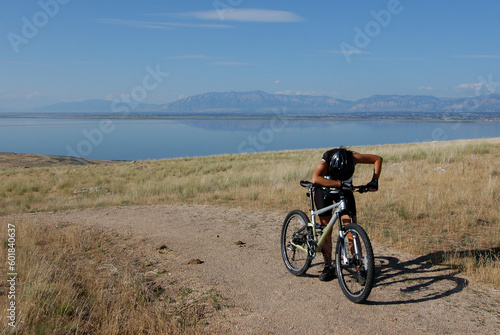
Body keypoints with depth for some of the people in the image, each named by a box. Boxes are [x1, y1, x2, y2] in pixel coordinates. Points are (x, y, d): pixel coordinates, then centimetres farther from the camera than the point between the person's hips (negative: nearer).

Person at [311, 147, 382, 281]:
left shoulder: (352, 158, -29)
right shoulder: (325, 162, -35)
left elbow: (378, 159, -16)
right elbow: (315, 179, -55)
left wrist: (374, 180, -28)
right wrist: (340, 183, -60)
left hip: (345, 191, 1)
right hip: (324, 191, -1)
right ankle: (328, 267, 11)